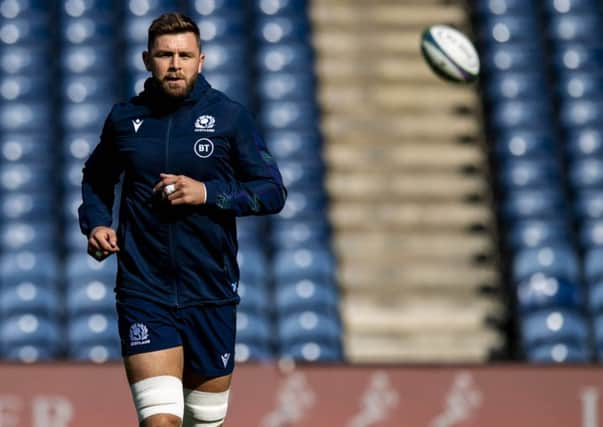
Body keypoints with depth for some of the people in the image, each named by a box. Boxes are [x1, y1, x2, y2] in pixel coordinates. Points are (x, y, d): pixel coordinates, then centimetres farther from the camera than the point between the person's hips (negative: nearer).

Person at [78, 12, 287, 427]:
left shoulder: (230, 116, 0)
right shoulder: (124, 118, 5)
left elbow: (273, 192, -1)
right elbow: (96, 179, 23)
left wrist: (207, 193, -14)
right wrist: (95, 223, 4)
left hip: (211, 294, 1)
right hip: (143, 294, -1)